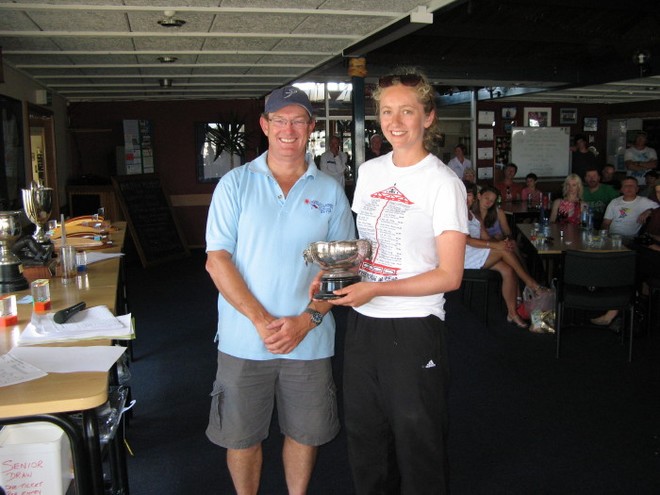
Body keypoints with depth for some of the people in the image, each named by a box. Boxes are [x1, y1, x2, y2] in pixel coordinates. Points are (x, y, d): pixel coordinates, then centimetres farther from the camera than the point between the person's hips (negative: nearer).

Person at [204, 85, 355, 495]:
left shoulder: (330, 191, 4)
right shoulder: (236, 184, 0)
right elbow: (217, 260, -5)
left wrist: (307, 319, -12)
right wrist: (261, 319, -15)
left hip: (310, 340, 1)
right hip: (243, 340, -1)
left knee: (305, 432, 14)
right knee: (241, 436, 11)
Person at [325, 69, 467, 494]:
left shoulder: (444, 184, -11)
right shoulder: (369, 171, 9)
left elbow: (449, 276, -14)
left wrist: (376, 289, -20)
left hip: (413, 328, -6)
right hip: (362, 322, 6)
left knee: (416, 441, 8)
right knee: (365, 438, 19)